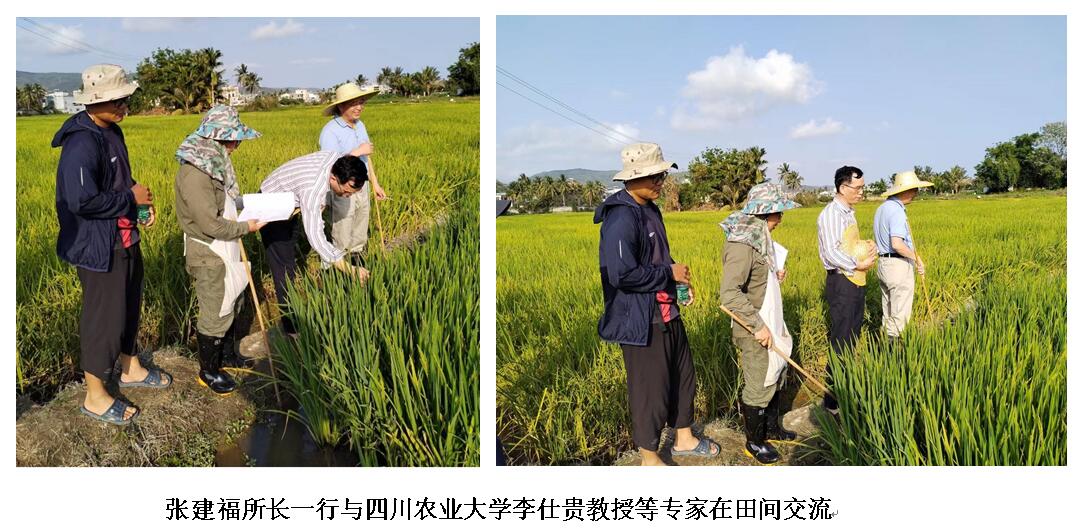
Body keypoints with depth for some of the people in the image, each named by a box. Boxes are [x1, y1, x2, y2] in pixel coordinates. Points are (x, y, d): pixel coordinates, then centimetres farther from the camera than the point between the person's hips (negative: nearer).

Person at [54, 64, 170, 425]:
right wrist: (130, 198, -19)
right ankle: (95, 397, 17)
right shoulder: (81, 143, -25)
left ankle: (131, 369, 43)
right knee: (104, 317, 2)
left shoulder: (112, 132, 6)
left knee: (129, 305, 23)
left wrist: (141, 202, 3)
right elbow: (82, 201, -31)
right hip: (99, 247, -9)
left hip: (125, 239, 10)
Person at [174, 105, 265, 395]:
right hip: (208, 254, -9)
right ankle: (208, 371, 21)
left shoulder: (214, 163, 4)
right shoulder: (194, 174, -26)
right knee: (216, 312, 3)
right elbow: (210, 224, -26)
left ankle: (227, 354, 41)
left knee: (231, 302, 22)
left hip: (225, 248, 9)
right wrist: (246, 227, -15)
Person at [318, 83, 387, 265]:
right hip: (341, 192, -7)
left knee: (360, 235, 18)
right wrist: (357, 152, -25)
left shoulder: (360, 125, 6)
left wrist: (375, 184, 16)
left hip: (362, 188, 7)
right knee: (342, 241, 4)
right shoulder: (330, 132, -18)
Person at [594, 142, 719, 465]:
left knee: (683, 376, 22)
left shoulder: (650, 210, 8)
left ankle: (684, 439, 42)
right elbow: (621, 274, -28)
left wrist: (678, 278, 4)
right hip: (641, 320, -10)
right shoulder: (621, 218, -22)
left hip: (667, 312, 10)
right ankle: (649, 457, 25)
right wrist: (669, 274, -17)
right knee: (651, 389, 4)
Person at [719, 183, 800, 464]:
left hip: (768, 322, 10)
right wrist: (758, 325, -28)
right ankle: (754, 441, 24)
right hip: (754, 329, -10)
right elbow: (729, 293, -31)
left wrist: (775, 272, 4)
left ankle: (771, 427, 43)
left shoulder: (758, 236, 5)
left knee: (776, 376, 23)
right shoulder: (741, 244, -25)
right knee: (759, 386, 5)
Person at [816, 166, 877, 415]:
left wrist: (866, 253, 5)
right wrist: (857, 265, -23)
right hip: (841, 283, -10)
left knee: (852, 338, 16)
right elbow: (831, 252, -22)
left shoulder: (848, 213, 15)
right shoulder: (831, 214, -15)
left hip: (855, 283, 10)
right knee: (840, 343, -6)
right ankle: (833, 401, 1)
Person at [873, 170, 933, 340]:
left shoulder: (882, 208, 11)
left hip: (883, 263, 9)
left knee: (888, 312, 16)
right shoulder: (897, 211, -19)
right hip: (899, 265, -9)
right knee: (900, 314, 0)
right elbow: (897, 244, -28)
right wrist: (917, 258, -15)